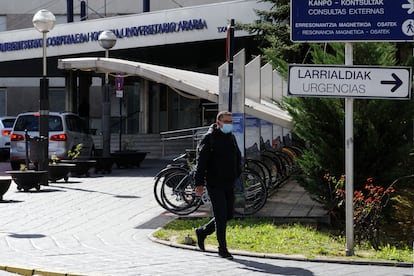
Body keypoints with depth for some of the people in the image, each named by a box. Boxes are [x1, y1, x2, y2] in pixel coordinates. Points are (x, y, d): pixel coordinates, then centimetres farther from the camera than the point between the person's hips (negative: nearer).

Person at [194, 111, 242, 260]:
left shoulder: (231, 137, 13)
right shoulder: (209, 138, -10)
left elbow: (238, 157, 26)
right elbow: (201, 162, -13)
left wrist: (237, 174, 15)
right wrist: (199, 183, -18)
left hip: (229, 184, 8)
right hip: (214, 184, -8)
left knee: (228, 215, 11)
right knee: (221, 216, -7)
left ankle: (202, 232, 30)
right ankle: (222, 249, 2)